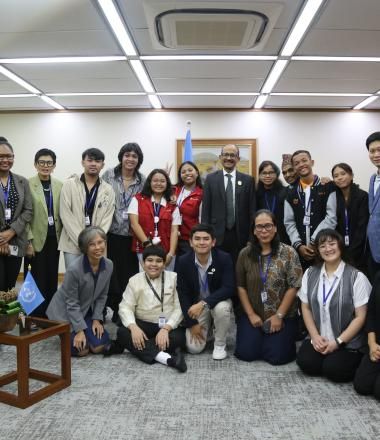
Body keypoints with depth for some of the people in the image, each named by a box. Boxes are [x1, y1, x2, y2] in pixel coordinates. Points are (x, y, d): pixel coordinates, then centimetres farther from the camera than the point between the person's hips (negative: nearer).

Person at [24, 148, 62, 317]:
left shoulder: (60, 185, 6)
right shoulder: (27, 184, -6)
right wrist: (28, 241, -13)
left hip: (54, 239, 4)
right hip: (36, 240, -4)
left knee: (52, 280, 10)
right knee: (37, 282, 1)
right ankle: (36, 317, 15)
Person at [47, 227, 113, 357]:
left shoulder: (108, 265, -13)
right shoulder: (74, 269, -30)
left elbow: (102, 296, -1)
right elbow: (72, 303, -21)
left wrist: (96, 319, -8)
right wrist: (80, 329, -20)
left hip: (86, 311, 5)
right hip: (65, 312, -5)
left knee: (99, 346, -9)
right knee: (81, 349, -14)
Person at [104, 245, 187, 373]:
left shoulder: (174, 278, -3)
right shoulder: (135, 281, 3)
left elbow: (179, 308, -9)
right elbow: (126, 307, -4)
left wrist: (166, 328, -24)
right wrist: (134, 327, -24)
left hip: (169, 326, -1)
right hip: (143, 325, 2)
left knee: (179, 337, -31)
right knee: (122, 332, -26)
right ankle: (167, 358, -38)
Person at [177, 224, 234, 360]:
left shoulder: (224, 258, -18)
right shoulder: (183, 261, -12)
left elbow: (229, 288, -24)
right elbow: (182, 293, -9)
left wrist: (203, 303, -35)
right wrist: (191, 323, -12)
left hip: (218, 302, -1)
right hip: (195, 305, 2)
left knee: (222, 308, -37)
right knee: (193, 348, -12)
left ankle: (220, 345, -8)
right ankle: (206, 329, 24)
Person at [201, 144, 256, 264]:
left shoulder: (248, 180, 5)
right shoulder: (211, 179, 5)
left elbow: (252, 209, 4)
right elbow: (205, 208, 3)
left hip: (240, 235, 0)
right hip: (217, 234, 0)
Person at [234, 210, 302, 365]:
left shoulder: (288, 253, -7)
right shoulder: (245, 254, -1)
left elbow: (293, 287, -8)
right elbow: (240, 286, 1)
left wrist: (279, 315, -11)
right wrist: (251, 314, -6)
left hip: (282, 315, -1)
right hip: (252, 314, 2)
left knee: (276, 356, -12)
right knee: (246, 353, -10)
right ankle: (254, 335, 24)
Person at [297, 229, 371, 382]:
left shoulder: (357, 277, -11)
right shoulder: (310, 273, 2)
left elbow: (360, 317, -10)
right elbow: (306, 307, 5)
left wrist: (338, 342, -13)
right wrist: (315, 336, -6)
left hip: (348, 343, -3)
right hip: (318, 339, 3)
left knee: (333, 370, -21)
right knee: (305, 363, -19)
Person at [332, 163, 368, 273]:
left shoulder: (362, 196, -6)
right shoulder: (334, 196, 3)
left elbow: (362, 227, -11)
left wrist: (351, 253, -15)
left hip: (358, 251, -3)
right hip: (339, 250, 3)